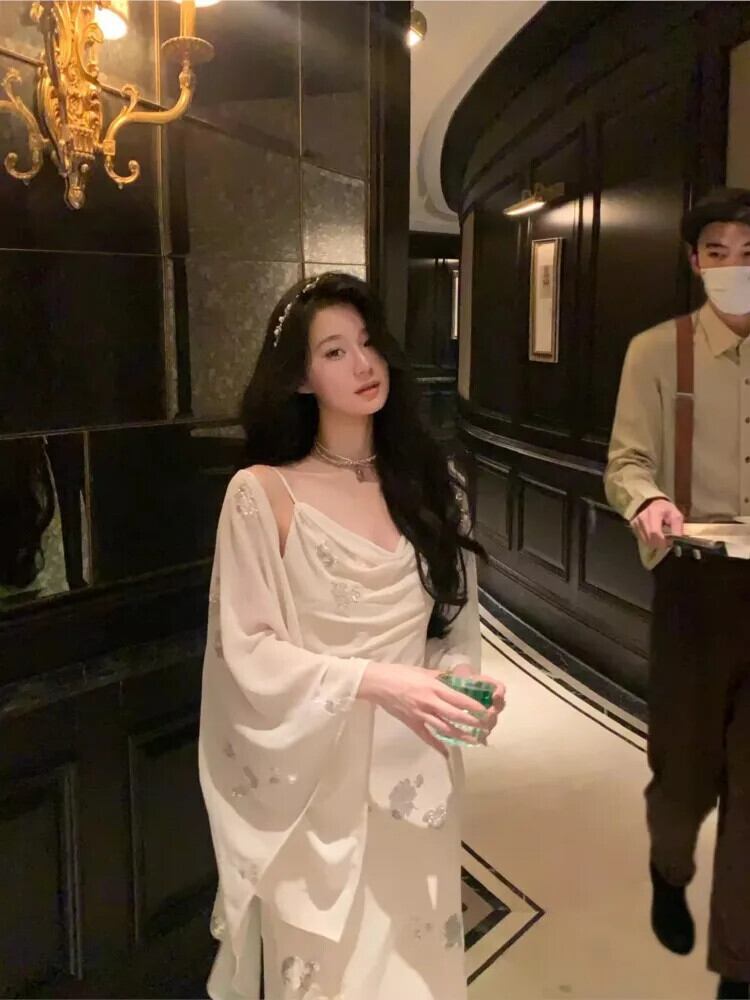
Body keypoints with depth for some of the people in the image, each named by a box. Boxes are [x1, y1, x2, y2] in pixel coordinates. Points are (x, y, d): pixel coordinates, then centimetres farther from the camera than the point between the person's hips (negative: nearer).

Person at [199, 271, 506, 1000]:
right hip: (315, 775, -3)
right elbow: (248, 650, -12)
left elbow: (454, 619, 7)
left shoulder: (429, 480, 2)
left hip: (413, 770, 4)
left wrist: (461, 683, -13)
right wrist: (374, 681, -23)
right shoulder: (263, 492, -12)